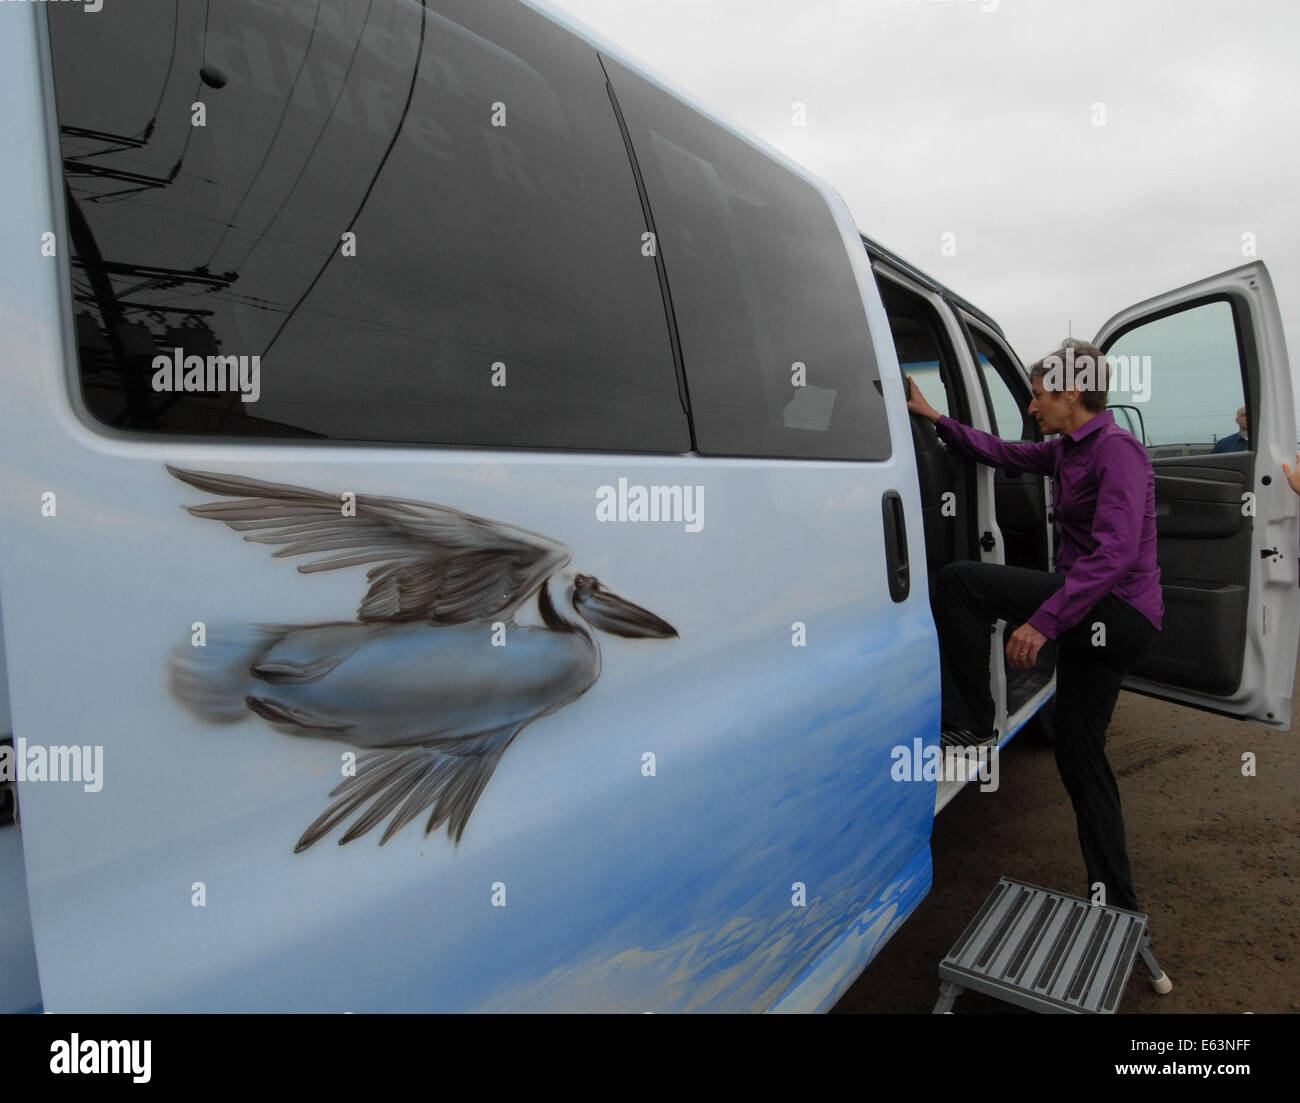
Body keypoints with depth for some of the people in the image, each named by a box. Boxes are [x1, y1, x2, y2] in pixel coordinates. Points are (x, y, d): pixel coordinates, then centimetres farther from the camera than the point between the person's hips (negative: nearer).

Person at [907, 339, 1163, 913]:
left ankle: (971, 719, -4)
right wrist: (935, 418, 22)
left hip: (1118, 612, -10)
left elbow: (1116, 553, -27)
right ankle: (1115, 900, 24)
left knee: (958, 582, -16)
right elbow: (1004, 453, 25)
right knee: (1078, 752, 14)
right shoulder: (1069, 449, 13)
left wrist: (1044, 620, -32)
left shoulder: (1116, 449, -15)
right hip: (1101, 619, 10)